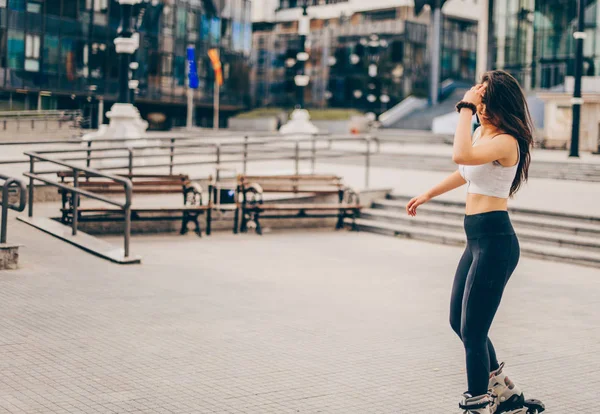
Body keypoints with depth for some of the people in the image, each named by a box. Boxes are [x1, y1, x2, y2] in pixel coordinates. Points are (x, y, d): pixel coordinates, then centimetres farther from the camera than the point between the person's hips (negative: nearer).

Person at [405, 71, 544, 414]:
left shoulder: (506, 142, -18)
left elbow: (461, 156, -37)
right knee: (459, 323, 18)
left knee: (472, 332, -6)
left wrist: (465, 109, -25)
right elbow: (466, 173, 29)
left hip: (495, 241, -10)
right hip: (478, 239, 10)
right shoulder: (482, 133, 11)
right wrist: (428, 195, 40)